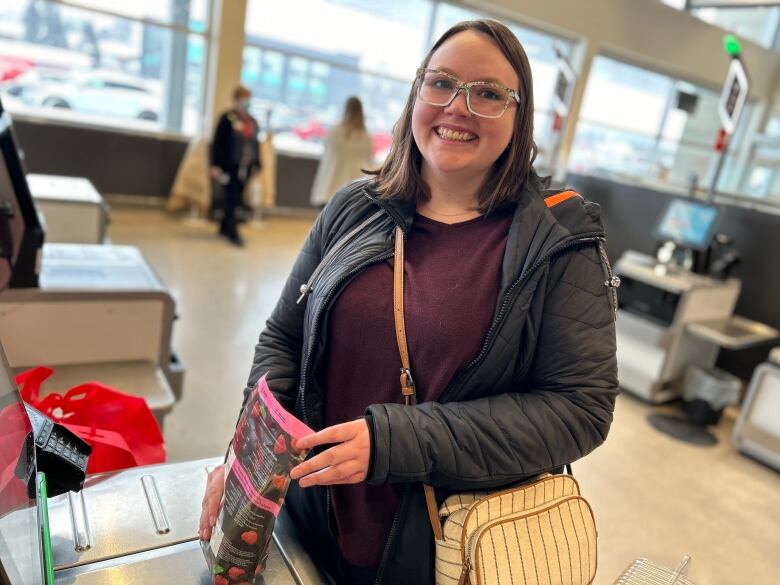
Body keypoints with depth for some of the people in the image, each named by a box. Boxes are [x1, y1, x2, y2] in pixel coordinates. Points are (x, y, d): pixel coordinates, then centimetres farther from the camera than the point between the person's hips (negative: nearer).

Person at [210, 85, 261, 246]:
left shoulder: (253, 122, 12)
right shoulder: (227, 118, -5)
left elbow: (255, 145, 16)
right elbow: (217, 143, -7)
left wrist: (256, 165, 12)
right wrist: (216, 165, -13)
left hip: (245, 168, 5)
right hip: (229, 166, -5)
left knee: (236, 199, 10)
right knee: (232, 199, -5)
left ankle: (225, 227, 27)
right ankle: (233, 233, -1)